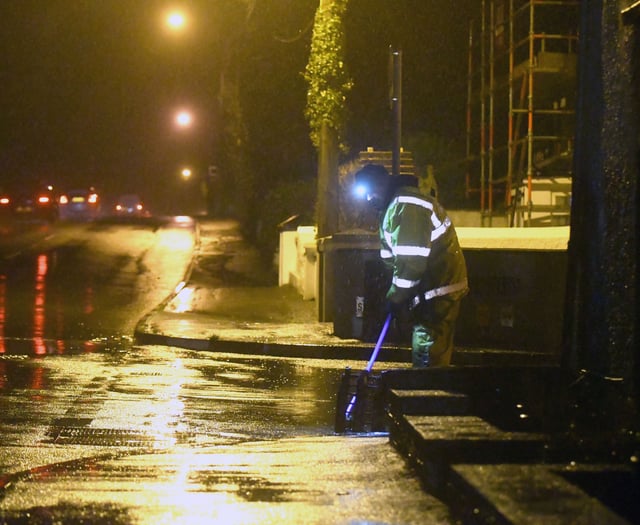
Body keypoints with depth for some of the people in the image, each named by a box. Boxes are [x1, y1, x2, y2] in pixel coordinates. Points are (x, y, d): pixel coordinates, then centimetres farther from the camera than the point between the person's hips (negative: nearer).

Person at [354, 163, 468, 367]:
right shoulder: (391, 208, 14)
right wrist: (395, 295, 6)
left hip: (439, 290, -11)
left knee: (429, 353, -11)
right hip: (429, 290, 11)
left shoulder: (408, 206, -21)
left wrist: (396, 296, -17)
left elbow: (412, 260, -25)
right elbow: (392, 258, 17)